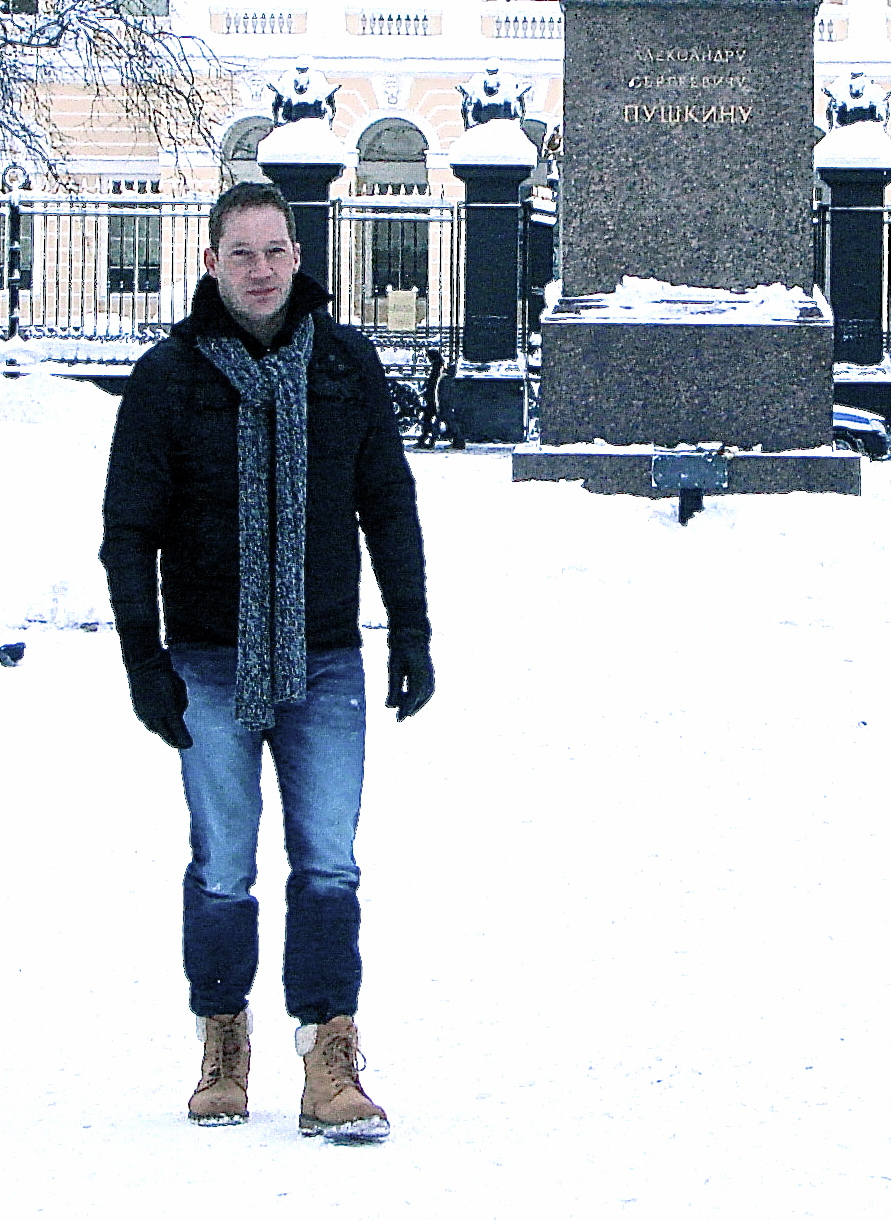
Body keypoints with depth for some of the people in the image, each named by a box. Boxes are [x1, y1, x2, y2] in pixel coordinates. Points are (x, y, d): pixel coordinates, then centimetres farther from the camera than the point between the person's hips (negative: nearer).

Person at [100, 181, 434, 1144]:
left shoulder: (346, 365, 4)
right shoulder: (167, 376, -1)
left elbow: (389, 505, 11)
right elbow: (129, 530, 1)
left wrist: (412, 634, 6)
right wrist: (143, 659, -4)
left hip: (324, 665, 1)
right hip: (212, 667, -1)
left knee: (328, 867, -4)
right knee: (222, 870, 3)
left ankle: (331, 1068, -3)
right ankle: (223, 1049, 17)